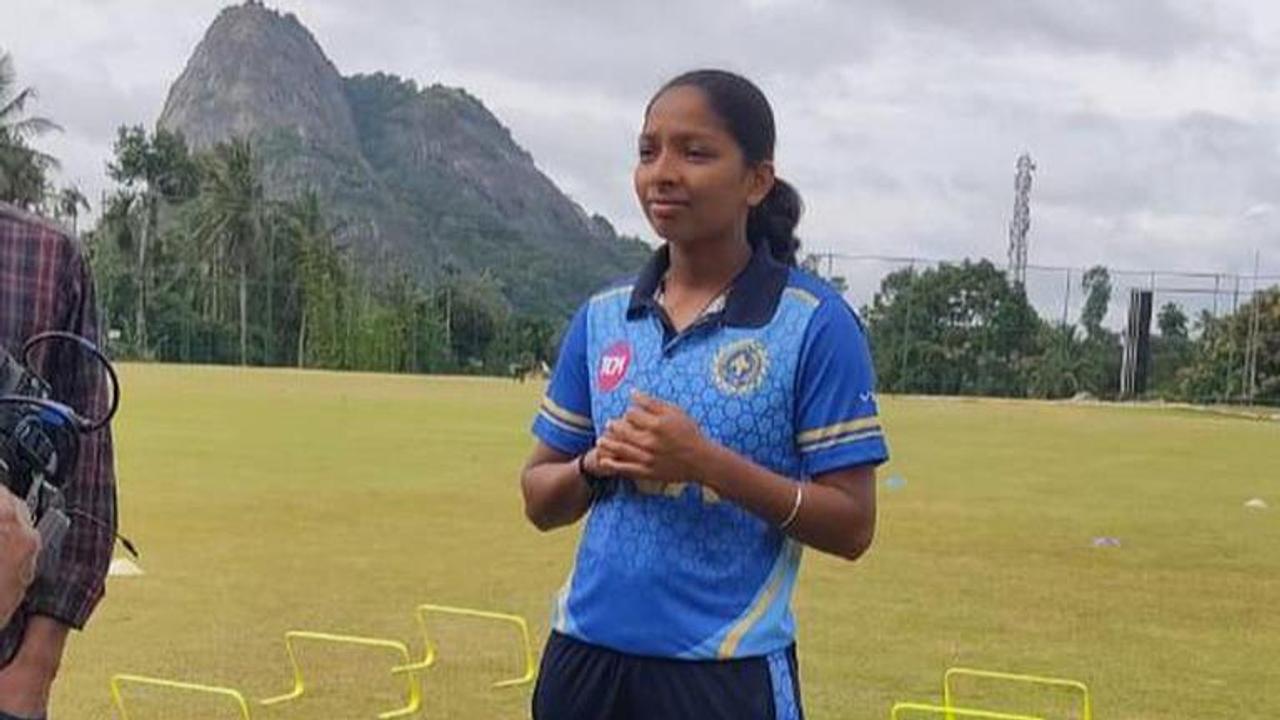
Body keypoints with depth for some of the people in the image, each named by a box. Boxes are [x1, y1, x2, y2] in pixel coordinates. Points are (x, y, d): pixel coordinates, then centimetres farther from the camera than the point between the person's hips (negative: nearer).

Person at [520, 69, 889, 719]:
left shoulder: (816, 322, -7)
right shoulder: (601, 318, 6)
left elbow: (851, 526, -9)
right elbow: (539, 501, 11)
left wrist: (708, 463, -19)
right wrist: (597, 465, -10)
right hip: (584, 657, 4)